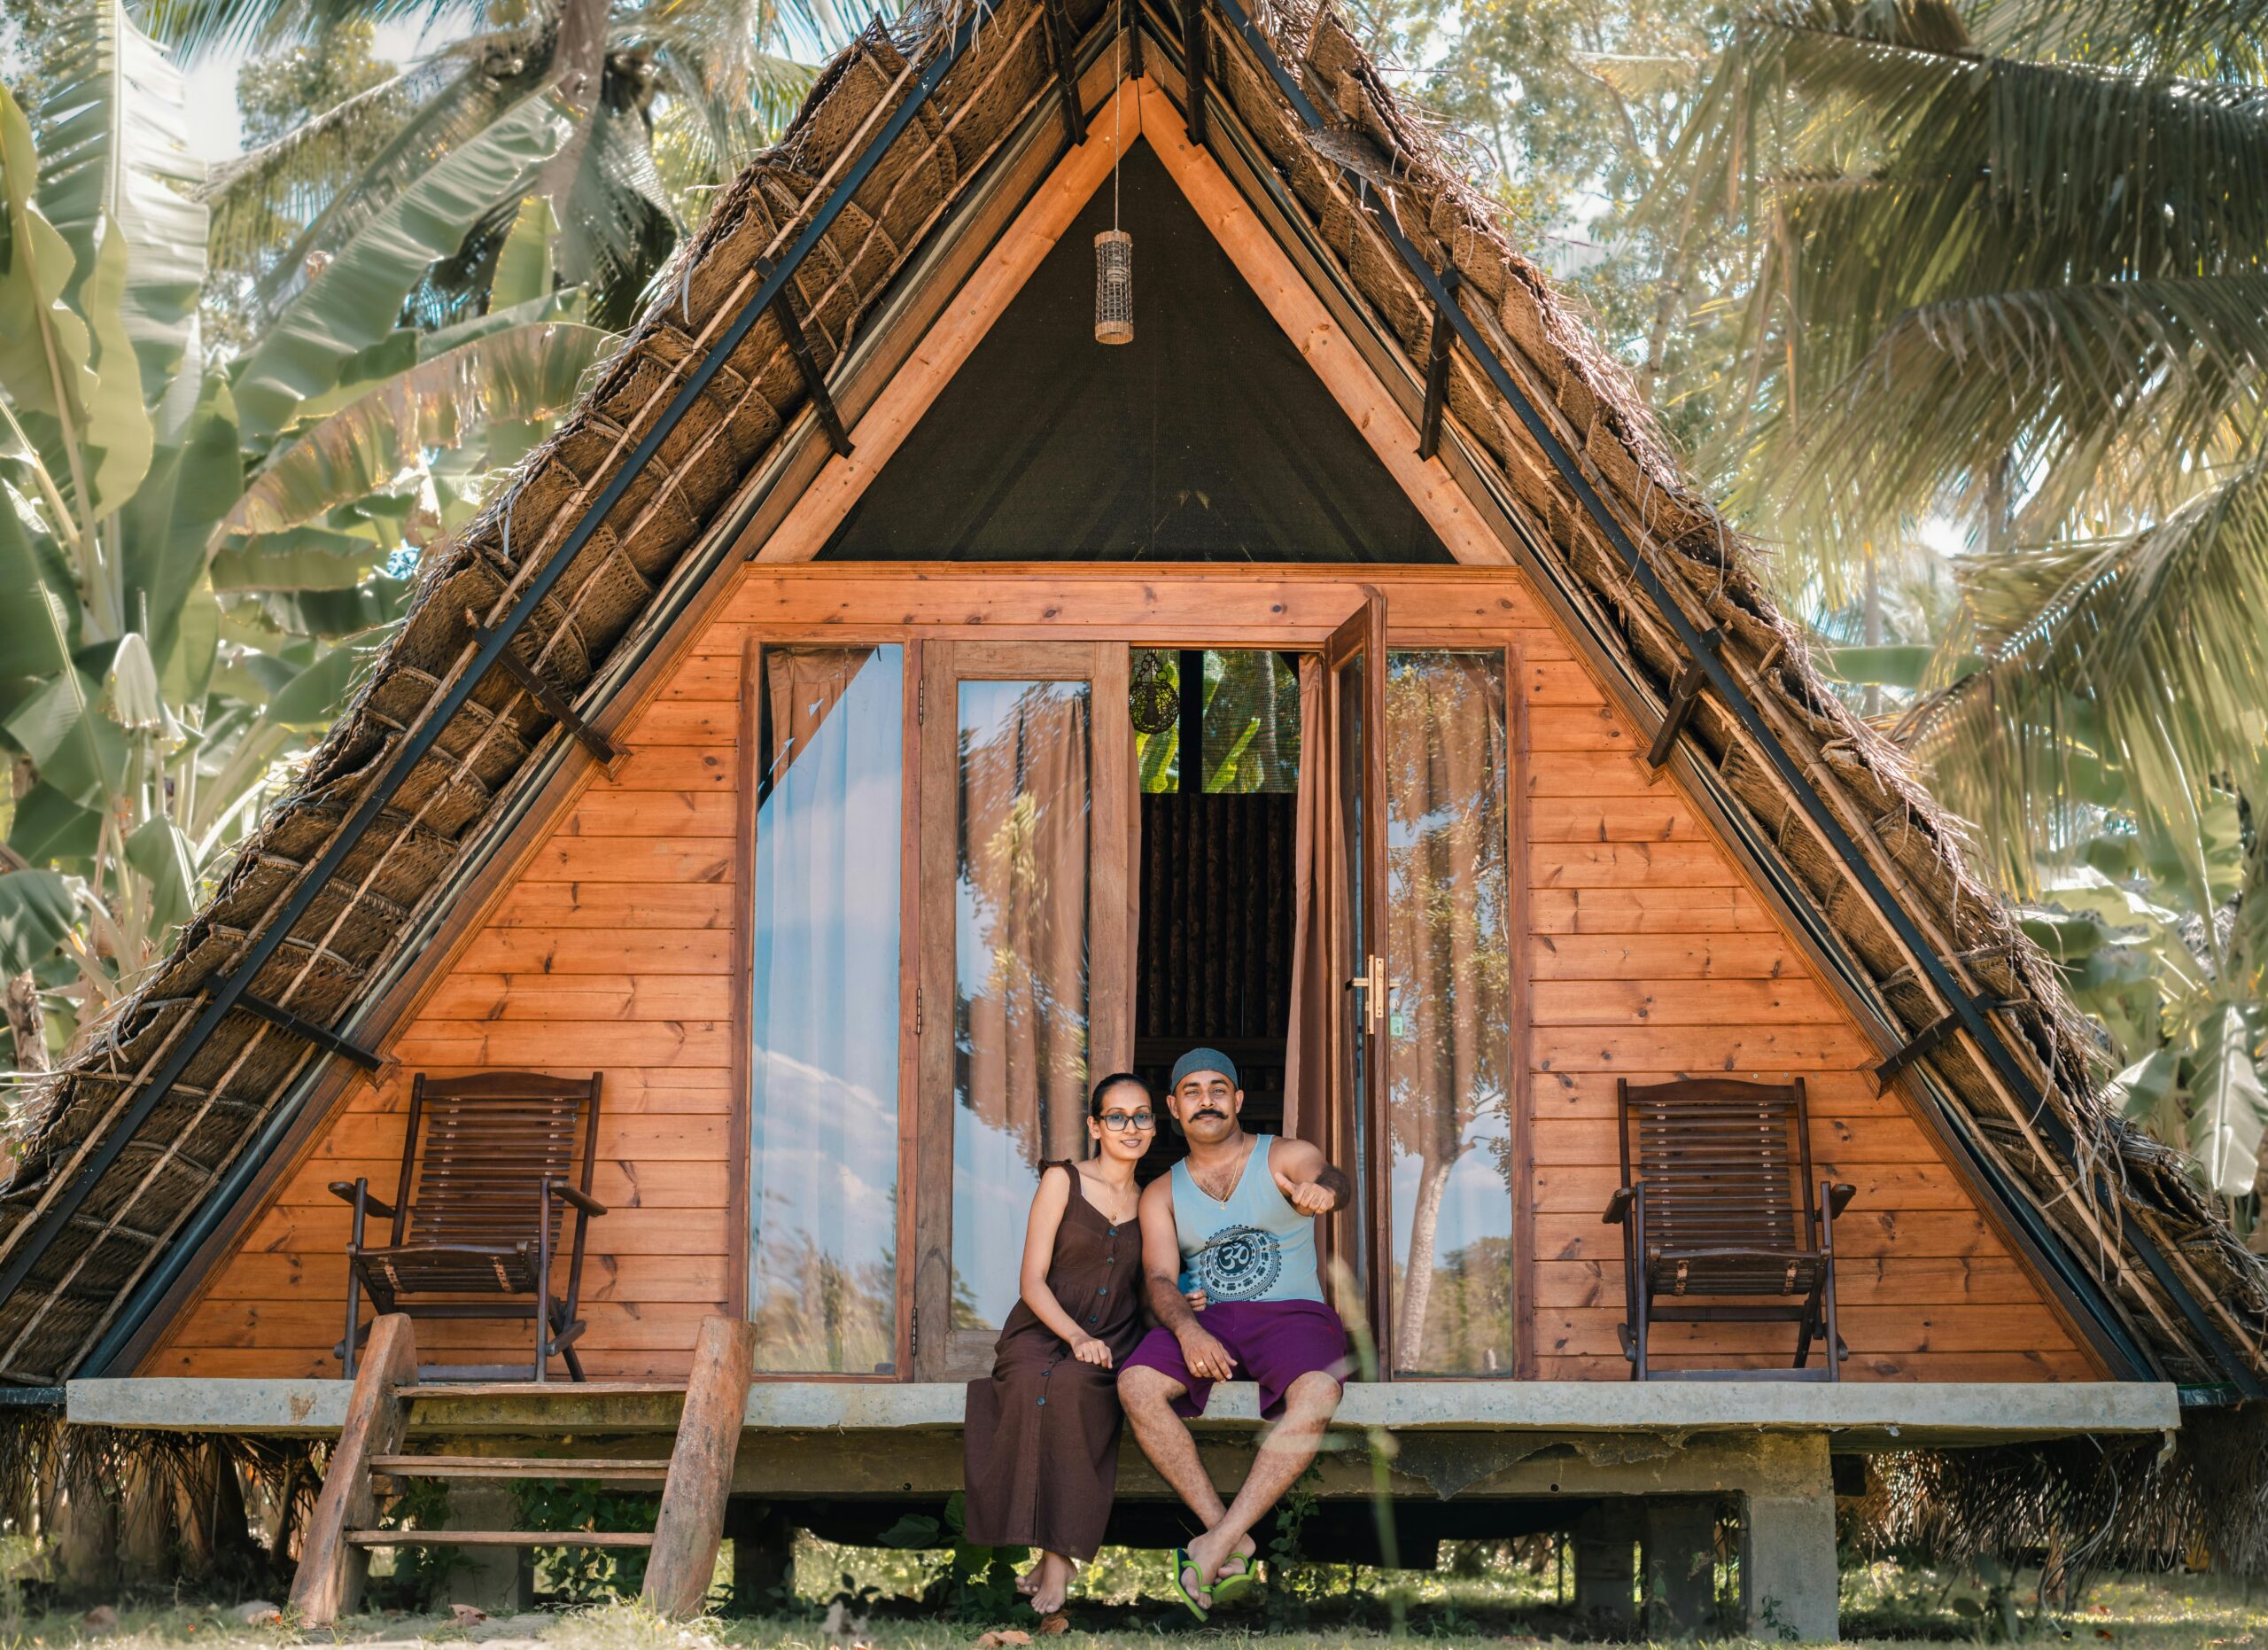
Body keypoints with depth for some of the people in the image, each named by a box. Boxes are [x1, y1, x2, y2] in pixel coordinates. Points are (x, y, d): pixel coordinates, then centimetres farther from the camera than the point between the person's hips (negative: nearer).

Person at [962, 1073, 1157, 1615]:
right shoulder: (1062, 1180, 4)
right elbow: (1033, 1281, -3)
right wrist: (1076, 1336, -19)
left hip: (1110, 1344, 1)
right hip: (1041, 1331, -1)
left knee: (1072, 1385, -34)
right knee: (1035, 1386, -37)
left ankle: (1058, 1554, -33)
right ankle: (1055, 1551, -33)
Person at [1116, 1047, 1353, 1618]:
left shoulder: (1285, 1158, 4)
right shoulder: (1162, 1194, 13)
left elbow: (1328, 1179, -19)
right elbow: (1160, 1279, 0)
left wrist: (1323, 1189, -48)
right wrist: (1187, 1330, -24)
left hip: (1292, 1313, -2)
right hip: (1206, 1316, 2)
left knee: (1316, 1395, -36)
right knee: (1136, 1384, -29)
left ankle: (1214, 1546, -33)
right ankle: (1232, 1542, -27)